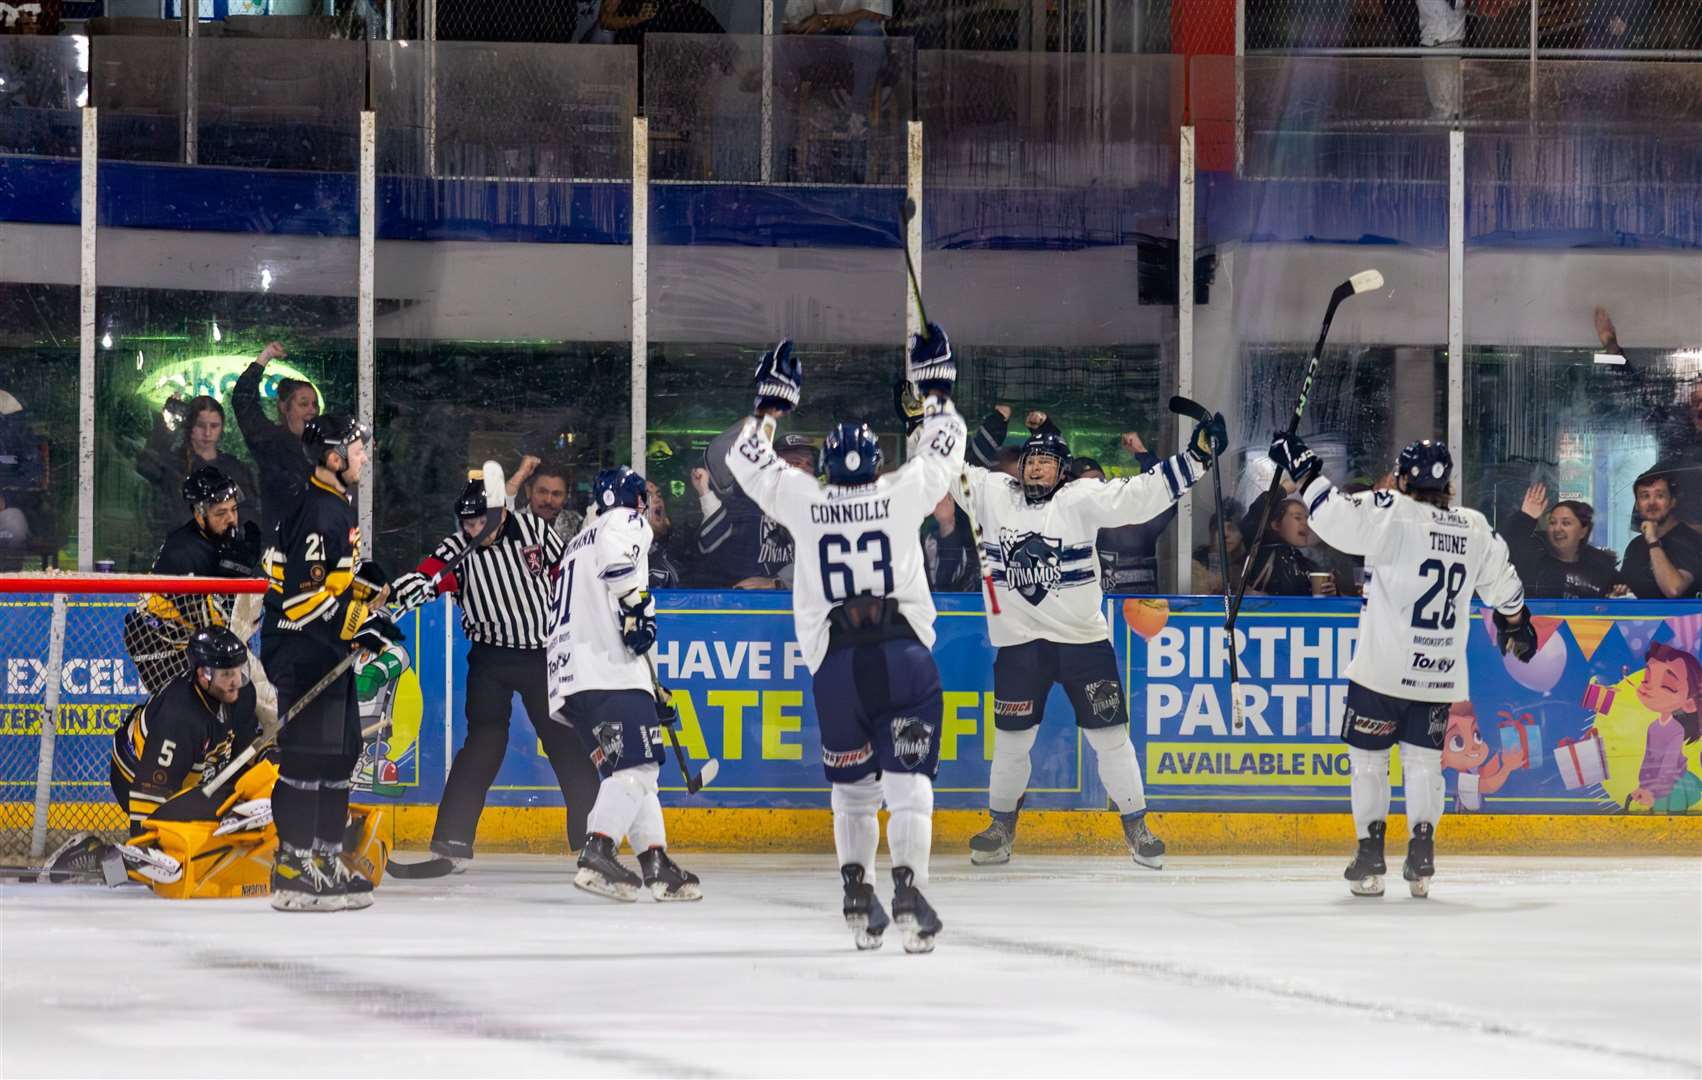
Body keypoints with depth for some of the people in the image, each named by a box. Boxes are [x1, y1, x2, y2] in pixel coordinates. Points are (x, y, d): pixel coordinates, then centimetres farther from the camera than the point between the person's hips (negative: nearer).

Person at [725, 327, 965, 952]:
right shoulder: (902, 494, 2)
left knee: (853, 782, 16)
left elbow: (747, 459, 20)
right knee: (907, 777, -4)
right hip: (906, 656, -1)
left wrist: (772, 401, 30)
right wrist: (934, 384, 29)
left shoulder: (803, 501, 5)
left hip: (834, 665, 1)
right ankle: (907, 885, -22)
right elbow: (943, 450, 19)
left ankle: (856, 892, 8)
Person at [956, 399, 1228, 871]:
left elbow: (1137, 496, -13)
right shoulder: (993, 494, 2)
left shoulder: (1082, 500, -5)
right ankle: (1001, 827, 25)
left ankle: (1136, 826, 12)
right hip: (1019, 641, 2)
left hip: (1082, 637, -2)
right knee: (1012, 739, 9)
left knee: (1109, 735, 2)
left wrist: (1195, 458, -21)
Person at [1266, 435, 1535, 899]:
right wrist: (1517, 625, 36)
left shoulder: (1393, 514, -12)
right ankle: (1421, 860, 6)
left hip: (1384, 669, -5)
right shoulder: (1475, 529, 6)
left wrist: (1302, 470, -8)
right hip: (1441, 676, 5)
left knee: (1368, 756, 6)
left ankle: (1370, 859, 2)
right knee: (1423, 760, 14)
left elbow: (1336, 516, -20)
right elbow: (1503, 586, 18)